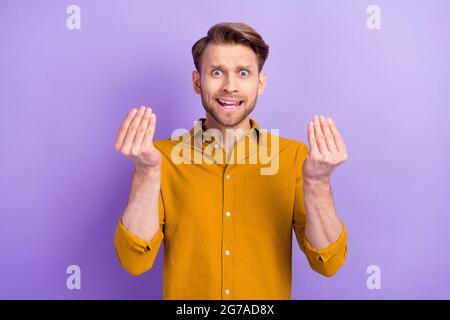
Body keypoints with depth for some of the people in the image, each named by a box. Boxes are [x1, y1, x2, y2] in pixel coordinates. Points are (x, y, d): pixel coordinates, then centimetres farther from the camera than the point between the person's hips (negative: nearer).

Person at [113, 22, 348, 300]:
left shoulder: (295, 156, -9)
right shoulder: (163, 156, -9)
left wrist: (317, 181, -27)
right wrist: (147, 172, -27)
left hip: (269, 295, 1)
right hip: (184, 292, 0)